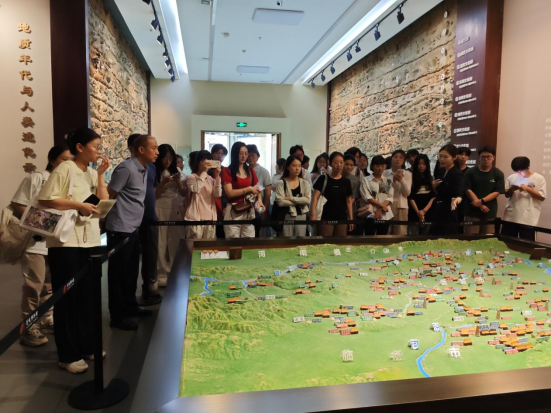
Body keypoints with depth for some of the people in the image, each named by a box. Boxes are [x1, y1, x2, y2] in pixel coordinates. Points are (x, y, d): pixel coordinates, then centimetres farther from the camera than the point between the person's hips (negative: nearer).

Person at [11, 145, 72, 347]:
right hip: (35, 241, -6)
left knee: (51, 284, 14)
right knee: (34, 285, -1)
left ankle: (47, 321, 28)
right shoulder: (34, 179, -5)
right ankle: (29, 328, 10)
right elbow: (17, 206, -8)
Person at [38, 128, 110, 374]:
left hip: (90, 240, 7)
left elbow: (104, 202, 4)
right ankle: (68, 355, 14)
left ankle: (86, 345, 27)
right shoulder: (65, 169, -9)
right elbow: (45, 200, -15)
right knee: (66, 297, 3)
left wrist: (100, 175, -3)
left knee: (87, 294, 13)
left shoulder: (93, 172, 11)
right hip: (65, 241, -7)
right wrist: (78, 205, -20)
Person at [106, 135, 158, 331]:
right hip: (120, 229, -9)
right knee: (119, 273, 1)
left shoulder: (144, 170, 11)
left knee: (131, 271, 18)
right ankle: (117, 316, 12)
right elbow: (107, 196, -13)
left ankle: (130, 307, 32)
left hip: (133, 228, 9)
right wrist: (105, 220, -6)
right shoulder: (126, 168, -17)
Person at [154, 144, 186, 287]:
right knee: (161, 243, -1)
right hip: (160, 210, -4)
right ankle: (161, 274, 9)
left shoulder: (176, 171, 7)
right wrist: (163, 183, -19)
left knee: (175, 242, 7)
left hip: (175, 209, 4)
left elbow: (183, 193, 5)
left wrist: (177, 181, -11)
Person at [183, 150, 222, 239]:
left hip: (210, 219, 5)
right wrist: (204, 172, -17)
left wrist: (217, 176, -10)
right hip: (195, 219, -5)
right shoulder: (191, 178, 2)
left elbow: (218, 194, -2)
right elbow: (196, 189, -20)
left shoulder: (211, 179, 14)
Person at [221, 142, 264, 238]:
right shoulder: (227, 171, -3)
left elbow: (256, 189, 15)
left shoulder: (250, 171, 13)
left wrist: (259, 200, -6)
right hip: (234, 211, -4)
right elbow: (230, 193, -12)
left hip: (249, 211, 5)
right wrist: (248, 189, -9)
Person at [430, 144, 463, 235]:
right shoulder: (440, 171, 9)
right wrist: (434, 186, -3)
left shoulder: (457, 174, -14)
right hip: (437, 212, 8)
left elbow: (458, 194, -24)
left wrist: (456, 200, -46)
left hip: (449, 214, -8)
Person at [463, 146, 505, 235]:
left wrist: (482, 201, -16)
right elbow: (468, 190, -4)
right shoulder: (470, 172, 2)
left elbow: (497, 192, -2)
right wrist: (480, 205, -13)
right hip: (472, 211, -1)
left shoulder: (498, 174, 4)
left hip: (490, 212, 1)